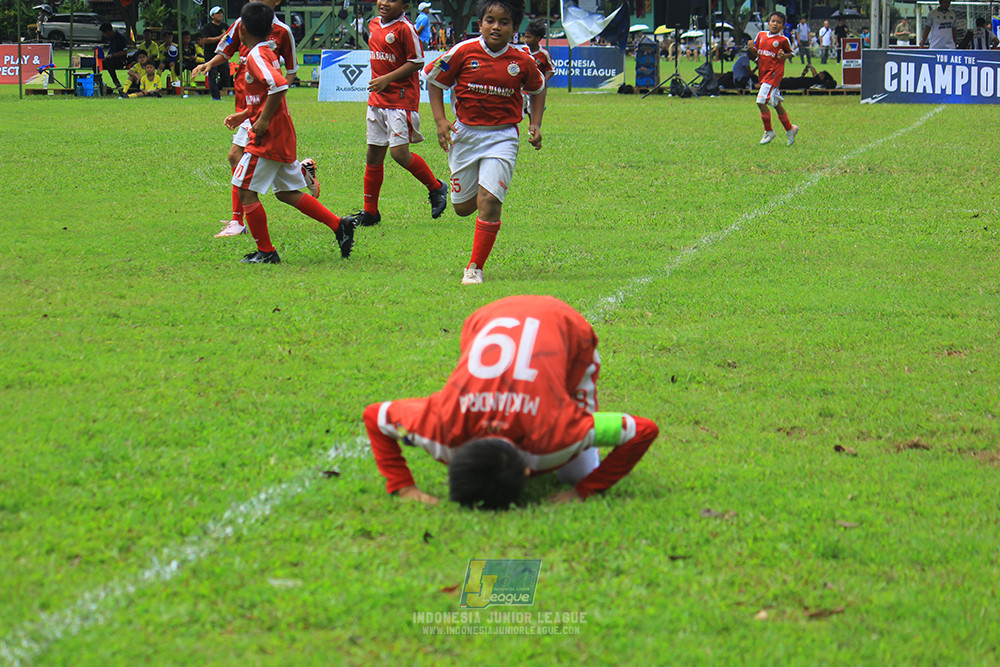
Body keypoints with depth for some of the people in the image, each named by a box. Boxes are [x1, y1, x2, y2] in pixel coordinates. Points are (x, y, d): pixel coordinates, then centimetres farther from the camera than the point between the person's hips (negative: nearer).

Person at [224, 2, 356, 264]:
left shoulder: (256, 55, -15)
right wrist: (244, 115, 22)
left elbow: (279, 86, -29)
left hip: (267, 137, -10)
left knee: (246, 190, -3)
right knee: (287, 192, 16)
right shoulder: (268, 53, 15)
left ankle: (265, 252, 0)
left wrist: (264, 120, -23)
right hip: (282, 135, 10)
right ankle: (339, 227, 12)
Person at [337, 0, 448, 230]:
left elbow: (417, 62, -14)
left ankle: (436, 187, 11)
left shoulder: (405, 28, -13)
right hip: (377, 99, 8)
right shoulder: (374, 25, 11)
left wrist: (387, 79, -17)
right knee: (373, 155, 8)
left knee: (400, 153, -13)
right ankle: (370, 213, 15)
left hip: (401, 99, -8)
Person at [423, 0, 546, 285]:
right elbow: (434, 79, 4)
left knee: (489, 201, -17)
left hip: (502, 136, -1)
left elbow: (537, 89, 17)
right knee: (463, 207, 11)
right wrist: (440, 120, -6)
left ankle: (475, 268, -6)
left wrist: (536, 125, 6)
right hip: (465, 134, 1)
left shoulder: (522, 61, -4)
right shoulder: (463, 52, -8)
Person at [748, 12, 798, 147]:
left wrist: (784, 56, -16)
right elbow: (755, 54, 15)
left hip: (774, 73, -7)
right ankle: (789, 128, 29)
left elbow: (791, 54, 4)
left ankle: (768, 131, -1)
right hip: (763, 72, 7)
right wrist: (751, 48, -6)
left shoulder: (783, 40, -7)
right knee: (776, 104, 15)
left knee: (761, 101, -16)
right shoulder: (761, 35, 9)